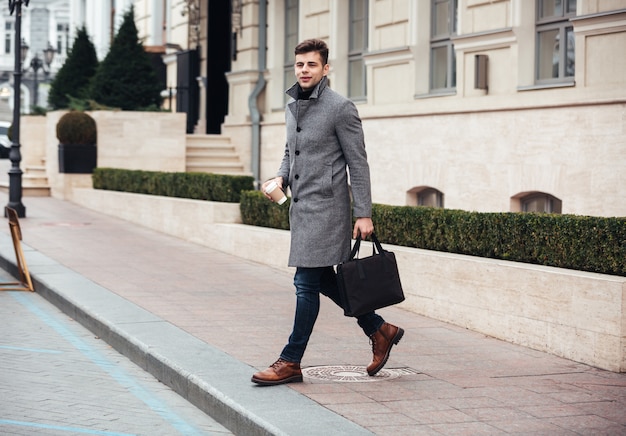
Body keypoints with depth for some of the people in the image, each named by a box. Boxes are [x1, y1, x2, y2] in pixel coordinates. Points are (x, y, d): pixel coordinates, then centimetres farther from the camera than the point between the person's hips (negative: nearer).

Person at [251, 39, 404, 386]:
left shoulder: (340, 108, -11)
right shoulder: (292, 106, 12)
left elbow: (358, 164, -11)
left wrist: (363, 214, -14)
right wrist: (281, 177, 4)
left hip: (326, 206, -9)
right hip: (301, 205, 9)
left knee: (307, 284, -6)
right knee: (323, 280, 14)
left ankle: (290, 362, 0)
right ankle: (380, 330, 28)